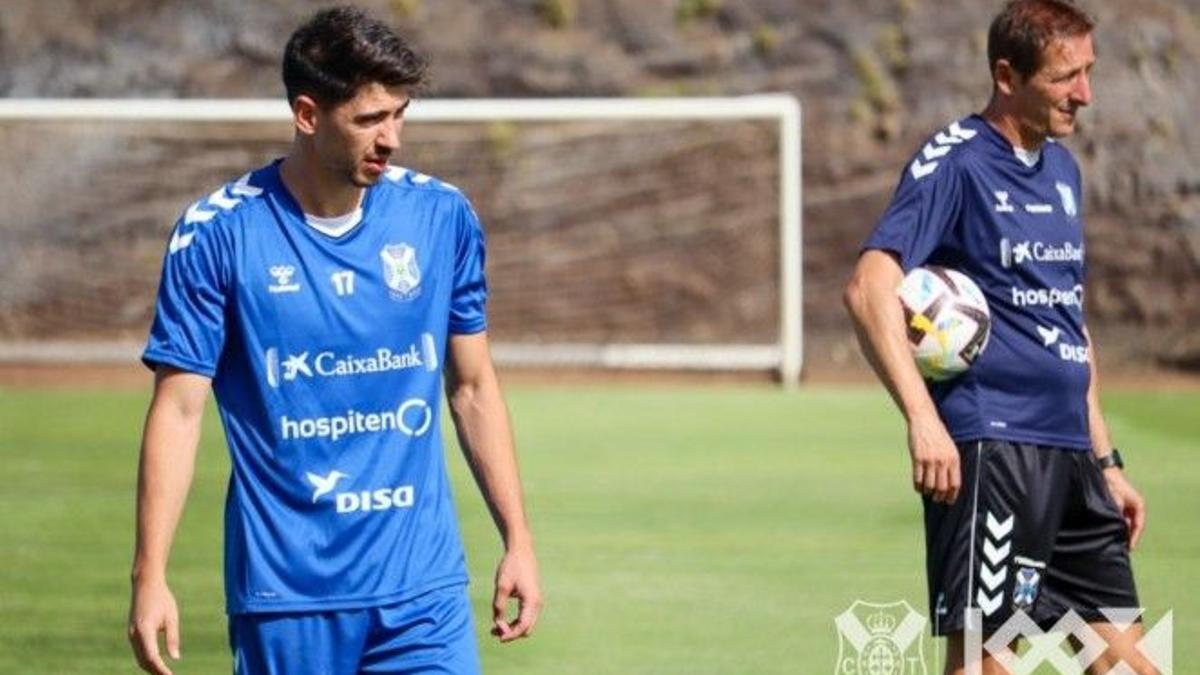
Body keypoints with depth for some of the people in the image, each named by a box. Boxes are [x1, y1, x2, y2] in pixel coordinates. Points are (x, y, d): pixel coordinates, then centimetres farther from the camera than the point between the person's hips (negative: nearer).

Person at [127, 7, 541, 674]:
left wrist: (518, 540, 10)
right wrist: (151, 576, -11)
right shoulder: (217, 234, -5)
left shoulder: (443, 217, 4)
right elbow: (179, 410, -5)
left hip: (424, 588, 2)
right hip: (284, 598, -2)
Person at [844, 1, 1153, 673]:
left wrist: (1106, 461, 22)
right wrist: (922, 417, -30)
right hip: (989, 447, -8)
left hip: (1068, 453, 8)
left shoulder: (1061, 167, 17)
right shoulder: (955, 163, -8)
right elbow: (870, 287, -20)